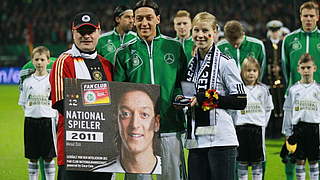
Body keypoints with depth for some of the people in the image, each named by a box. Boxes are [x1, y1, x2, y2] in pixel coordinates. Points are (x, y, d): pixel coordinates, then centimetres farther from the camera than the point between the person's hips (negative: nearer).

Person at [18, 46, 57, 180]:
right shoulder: (27, 81, 6)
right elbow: (23, 104, 12)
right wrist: (31, 113, 1)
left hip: (48, 120, -2)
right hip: (31, 120, 2)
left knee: (49, 157, 2)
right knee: (33, 158, 6)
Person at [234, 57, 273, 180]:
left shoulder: (263, 89, 6)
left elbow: (268, 109, 12)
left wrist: (264, 123, 4)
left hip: (258, 128, 1)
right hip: (241, 127, -1)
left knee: (257, 161, 2)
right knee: (242, 161, 3)